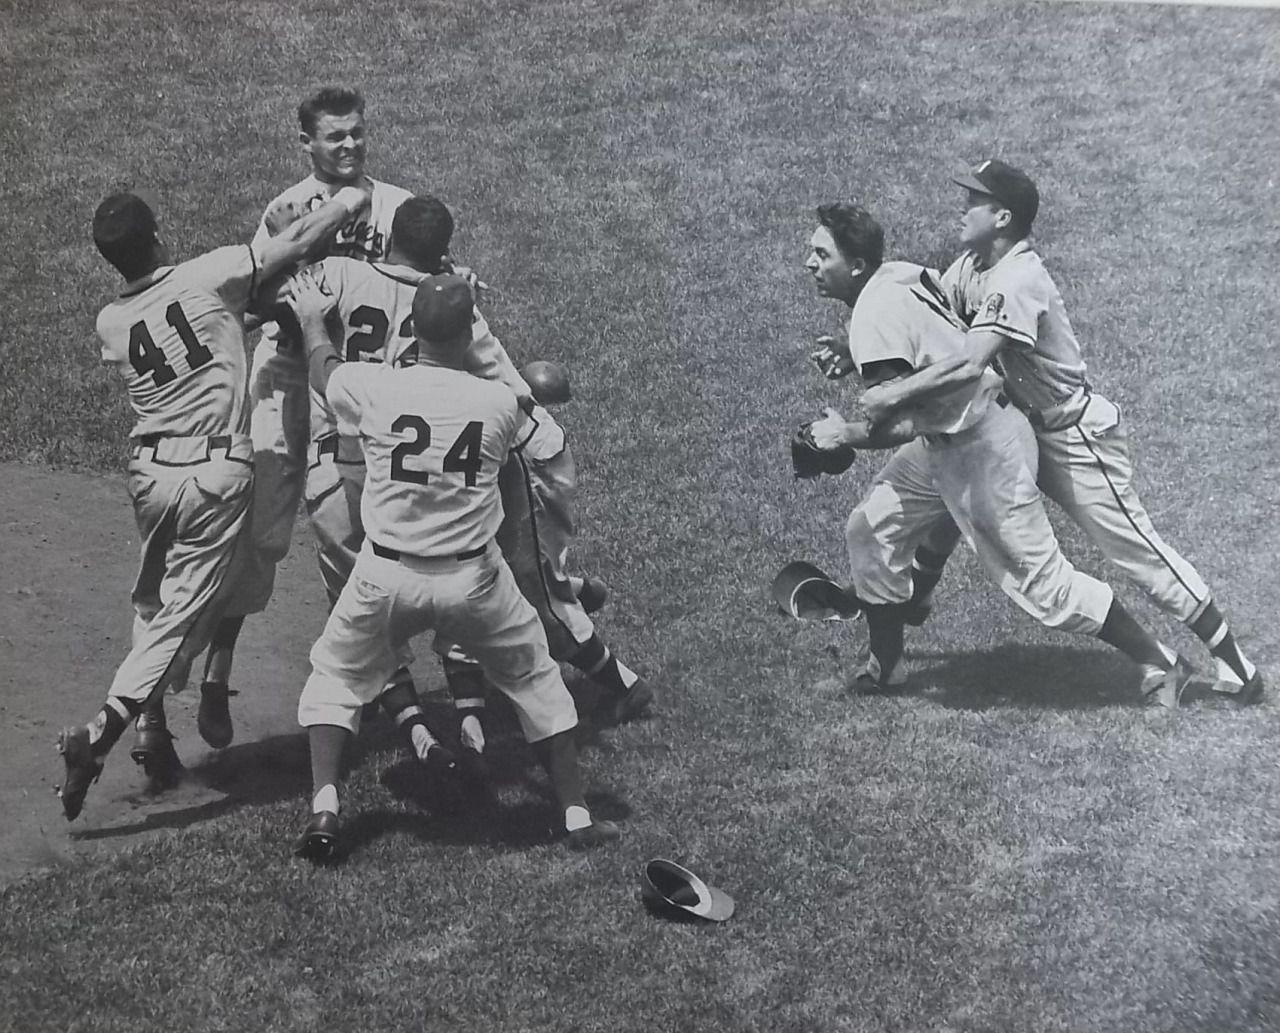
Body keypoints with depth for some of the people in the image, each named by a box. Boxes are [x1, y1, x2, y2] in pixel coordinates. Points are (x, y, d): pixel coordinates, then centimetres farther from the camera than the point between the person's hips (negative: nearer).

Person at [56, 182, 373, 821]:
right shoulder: (209, 278, -11)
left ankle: (153, 731, 23)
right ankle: (99, 735, -16)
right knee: (185, 613, -4)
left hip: (150, 473, 5)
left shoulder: (111, 324, 2)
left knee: (152, 603, 23)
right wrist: (349, 201, 5)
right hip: (216, 473, -5)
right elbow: (299, 241, -10)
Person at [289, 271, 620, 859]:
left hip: (386, 576, 0)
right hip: (473, 578, 0)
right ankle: (576, 814, 21)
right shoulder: (499, 403, -9)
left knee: (335, 677, 20)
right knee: (534, 679, 19)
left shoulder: (371, 387, -9)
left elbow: (323, 368, 15)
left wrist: (312, 320, 35)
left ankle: (324, 809, 6)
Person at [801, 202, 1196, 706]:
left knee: (1041, 580, -1)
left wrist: (845, 434, -15)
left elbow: (900, 426, -29)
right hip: (943, 444, 10)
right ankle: (884, 664, 26)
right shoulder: (898, 274, 1)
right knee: (869, 528, 12)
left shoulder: (874, 318, -26)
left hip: (982, 451, -10)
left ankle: (1161, 665, 12)